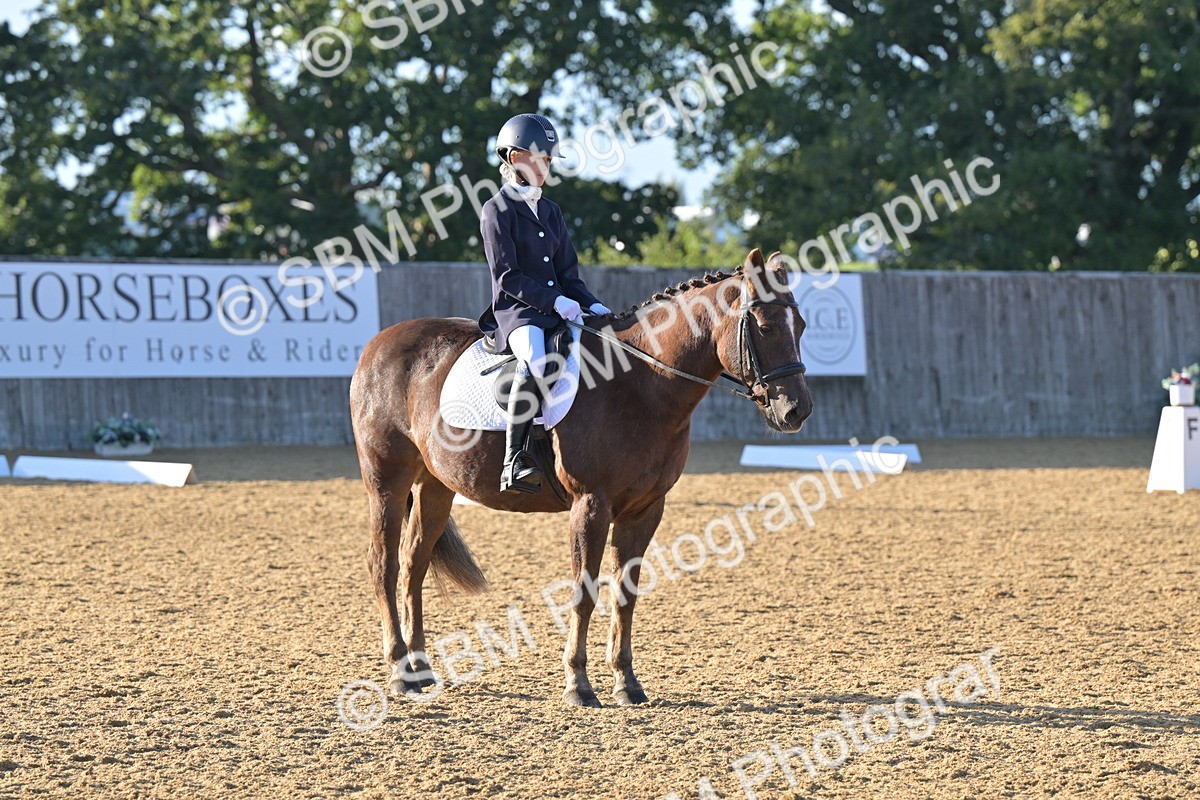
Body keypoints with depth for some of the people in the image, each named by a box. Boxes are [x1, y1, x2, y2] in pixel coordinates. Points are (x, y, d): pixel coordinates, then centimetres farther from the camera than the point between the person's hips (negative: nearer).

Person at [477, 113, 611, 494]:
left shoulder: (551, 212, 19)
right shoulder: (497, 210, -2)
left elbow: (568, 273, 18)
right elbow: (507, 276, -10)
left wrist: (591, 305, -1)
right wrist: (553, 301, -20)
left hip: (559, 311, 8)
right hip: (515, 312, -8)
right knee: (536, 356, -38)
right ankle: (514, 459, -37)